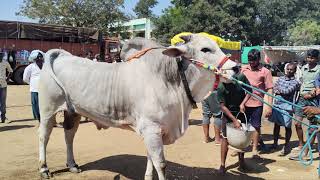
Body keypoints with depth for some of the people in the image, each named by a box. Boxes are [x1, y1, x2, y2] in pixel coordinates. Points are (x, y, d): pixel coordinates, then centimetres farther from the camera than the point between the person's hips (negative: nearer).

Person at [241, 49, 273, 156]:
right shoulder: (244, 69, 5)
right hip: (244, 102, 3)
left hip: (257, 103, -3)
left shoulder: (265, 72, -6)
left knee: (256, 126, 7)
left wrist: (269, 106, -13)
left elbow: (269, 89, -7)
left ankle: (255, 149, 24)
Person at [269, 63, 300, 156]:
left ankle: (286, 146, 17)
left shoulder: (295, 82, -6)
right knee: (276, 124, 14)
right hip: (276, 104, 5)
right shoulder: (280, 78, 10)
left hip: (287, 106, -5)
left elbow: (287, 91, -20)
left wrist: (279, 89, -5)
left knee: (287, 126, 5)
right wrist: (283, 91, -15)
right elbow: (274, 88, 1)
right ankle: (275, 143, 28)